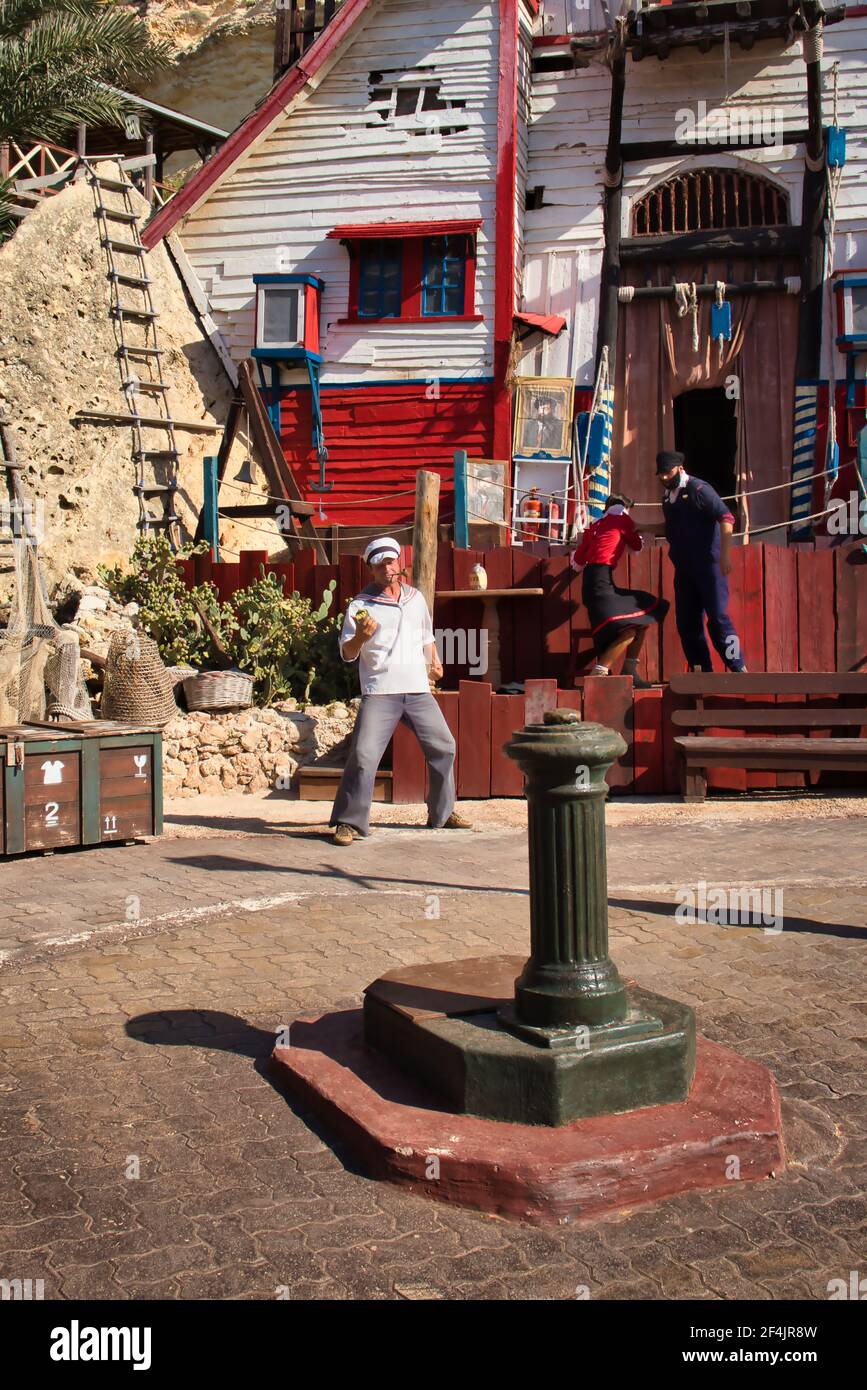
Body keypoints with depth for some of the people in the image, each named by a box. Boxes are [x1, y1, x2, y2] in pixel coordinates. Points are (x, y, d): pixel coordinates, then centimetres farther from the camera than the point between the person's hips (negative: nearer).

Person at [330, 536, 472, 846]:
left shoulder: (416, 598, 14)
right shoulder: (361, 605, -1)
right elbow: (347, 654, -6)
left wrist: (434, 661, 18)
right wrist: (360, 637, -25)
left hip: (419, 692, 5)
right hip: (379, 694, -5)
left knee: (444, 748, 11)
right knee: (364, 756, -15)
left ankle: (442, 814, 27)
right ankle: (349, 822, -5)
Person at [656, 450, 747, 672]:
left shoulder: (698, 490, -8)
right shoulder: (668, 497, 15)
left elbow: (726, 518, -15)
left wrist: (725, 554, -23)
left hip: (708, 565, -8)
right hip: (684, 568, 8)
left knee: (717, 617, -11)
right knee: (686, 621, 6)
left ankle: (739, 669, -6)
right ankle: (704, 670, 13)